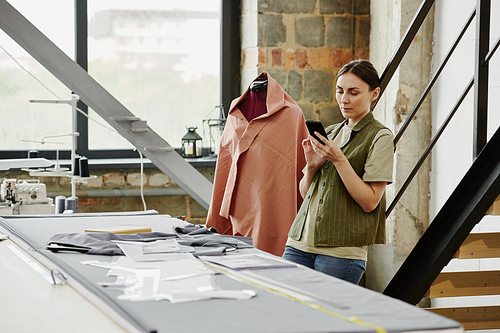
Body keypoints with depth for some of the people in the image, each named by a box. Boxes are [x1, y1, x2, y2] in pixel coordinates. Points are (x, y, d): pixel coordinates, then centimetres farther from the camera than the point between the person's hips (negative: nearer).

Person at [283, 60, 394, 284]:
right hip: (300, 242, 6)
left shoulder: (380, 137, -2)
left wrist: (339, 159, -14)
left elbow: (369, 202, -10)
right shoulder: (330, 133, 17)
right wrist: (312, 165, -2)